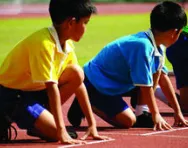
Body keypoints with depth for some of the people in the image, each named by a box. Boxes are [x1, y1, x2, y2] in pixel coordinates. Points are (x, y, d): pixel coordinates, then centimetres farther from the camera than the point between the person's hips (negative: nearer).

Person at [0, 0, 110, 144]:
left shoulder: (67, 44, -1)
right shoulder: (44, 44, -28)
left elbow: (79, 81, 2)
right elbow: (52, 87, -31)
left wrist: (92, 124, -1)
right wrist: (62, 132, -32)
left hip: (34, 91, 8)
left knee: (76, 73, -10)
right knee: (56, 133, -21)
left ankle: (39, 119, 1)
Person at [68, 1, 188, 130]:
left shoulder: (156, 46, 0)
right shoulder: (142, 46, -29)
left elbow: (163, 77, 7)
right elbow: (145, 85, -27)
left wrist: (178, 111, 8)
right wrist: (156, 115, -20)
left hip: (117, 81, 9)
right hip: (95, 83, -9)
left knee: (157, 66, 0)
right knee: (128, 121, -21)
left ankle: (142, 113, 2)